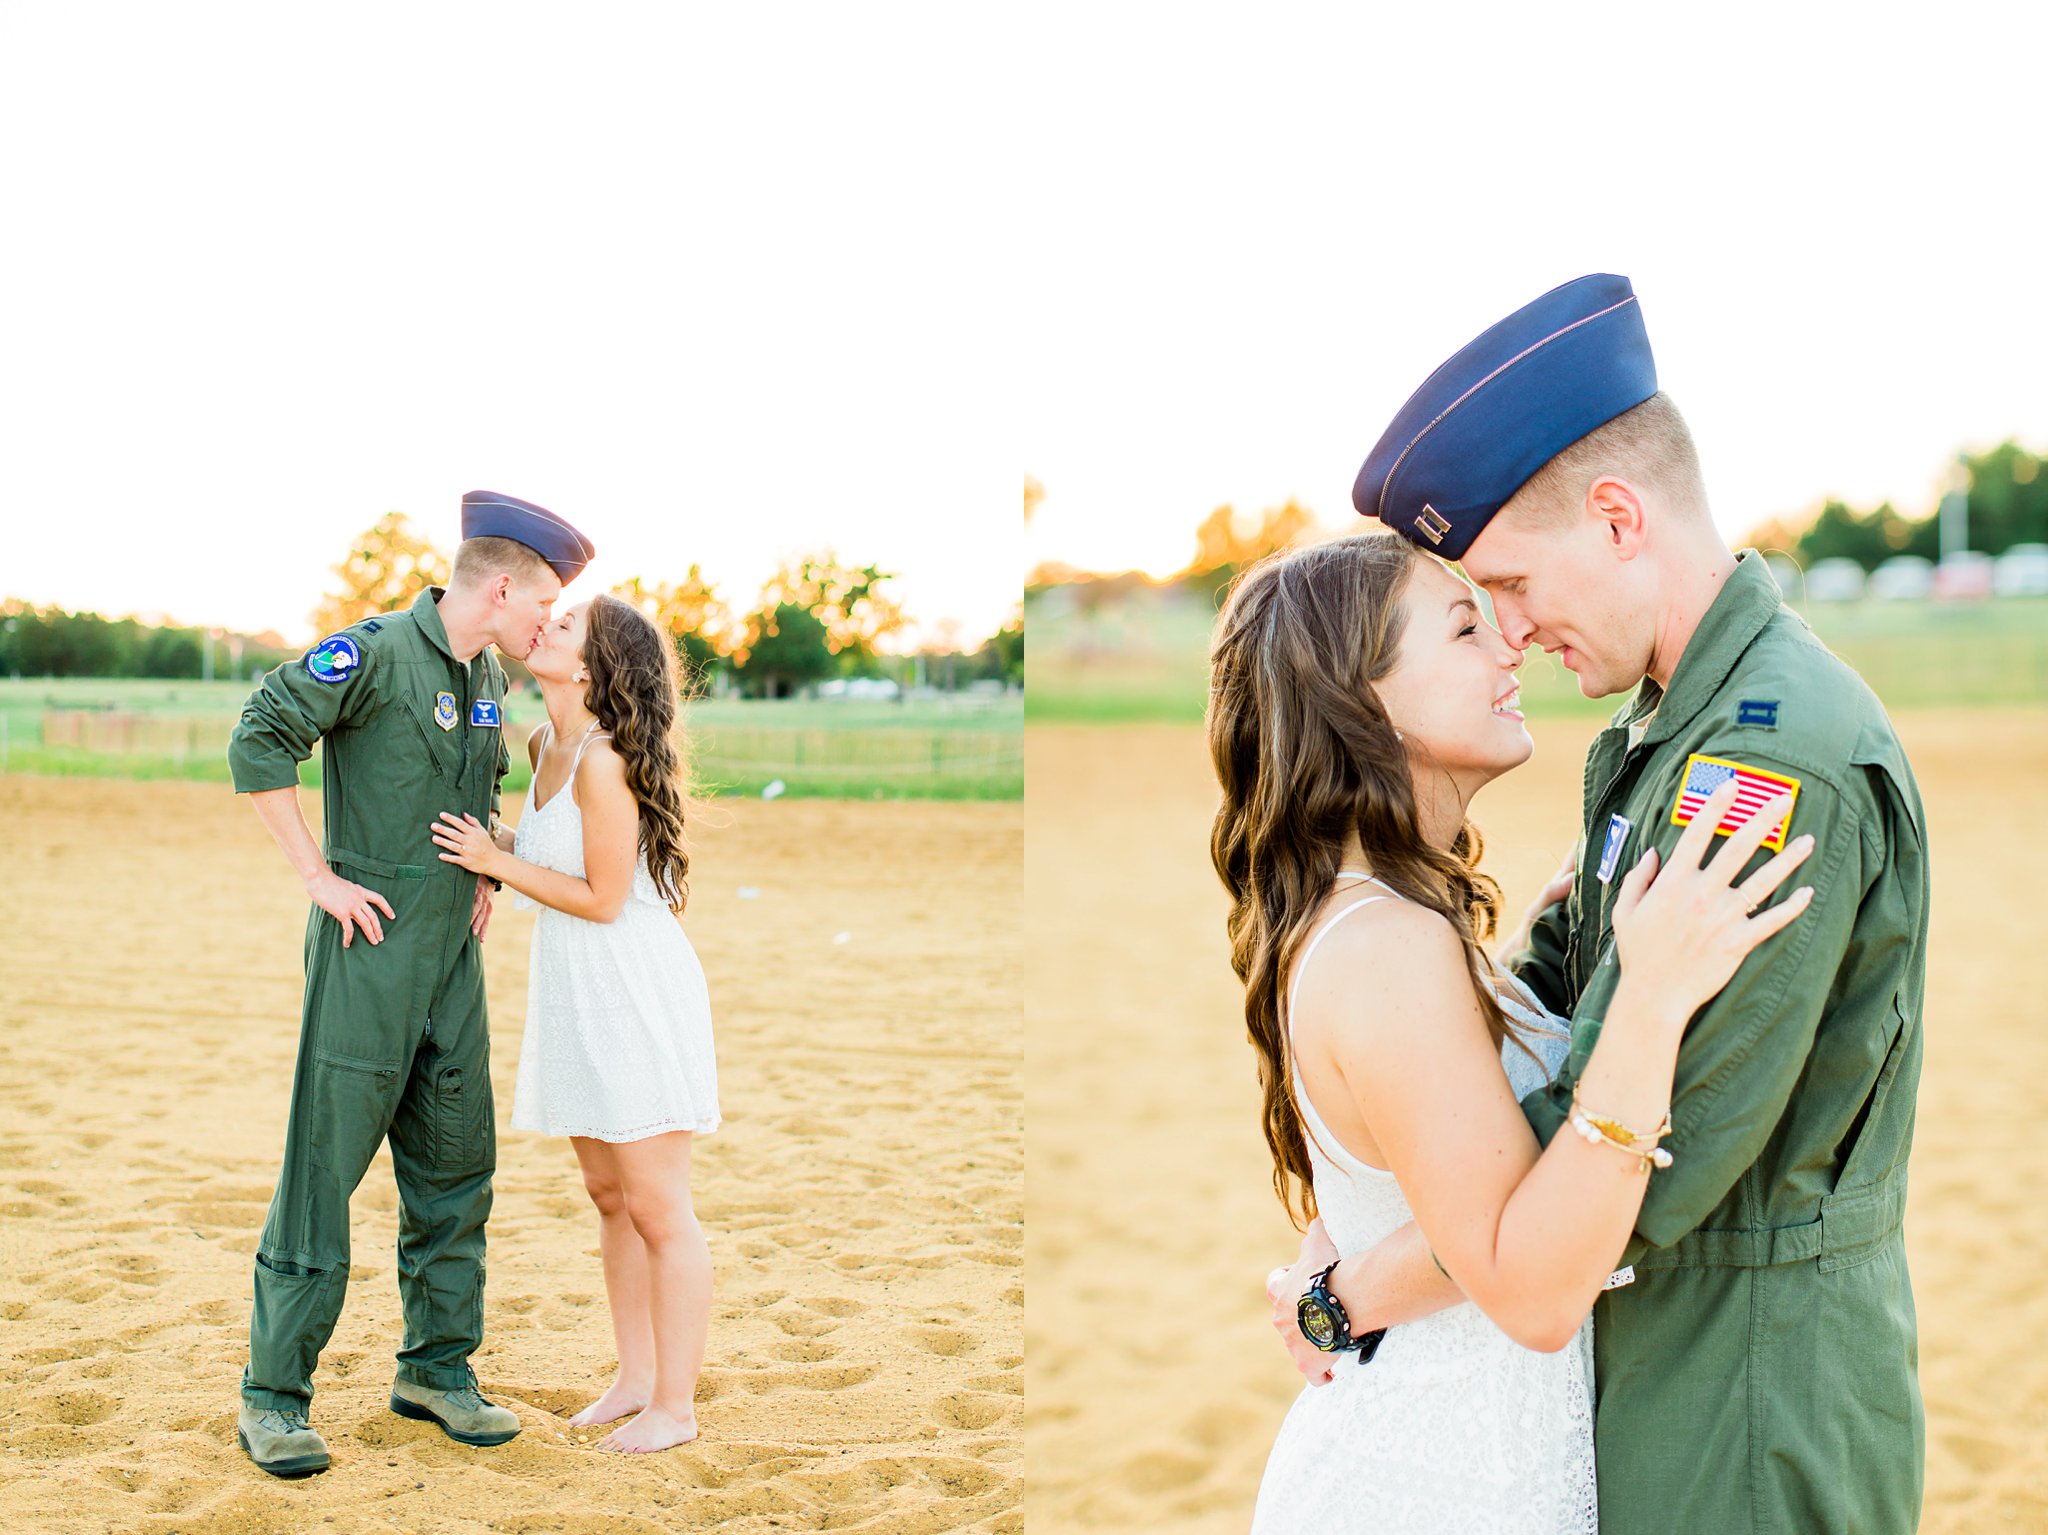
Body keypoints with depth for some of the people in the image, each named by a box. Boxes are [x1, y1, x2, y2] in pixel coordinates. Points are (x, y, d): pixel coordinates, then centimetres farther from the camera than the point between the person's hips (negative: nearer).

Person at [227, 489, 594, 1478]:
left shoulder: (486, 677, 13)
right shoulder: (373, 653, -13)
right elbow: (258, 743, -19)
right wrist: (318, 877, -17)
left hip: (453, 952, 8)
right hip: (369, 946, -8)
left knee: (455, 1165, 10)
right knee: (325, 1162, -4)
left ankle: (436, 1368, 23)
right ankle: (273, 1397, 4)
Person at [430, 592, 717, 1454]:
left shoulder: (602, 761, -21)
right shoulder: (545, 746, 7)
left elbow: (603, 897, -18)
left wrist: (496, 862, -14)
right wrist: (484, 842, 10)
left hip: (638, 996, -9)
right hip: (578, 998, 9)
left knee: (657, 1211, 0)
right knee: (609, 1198, 16)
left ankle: (675, 1406, 11)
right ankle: (636, 1380, 28)